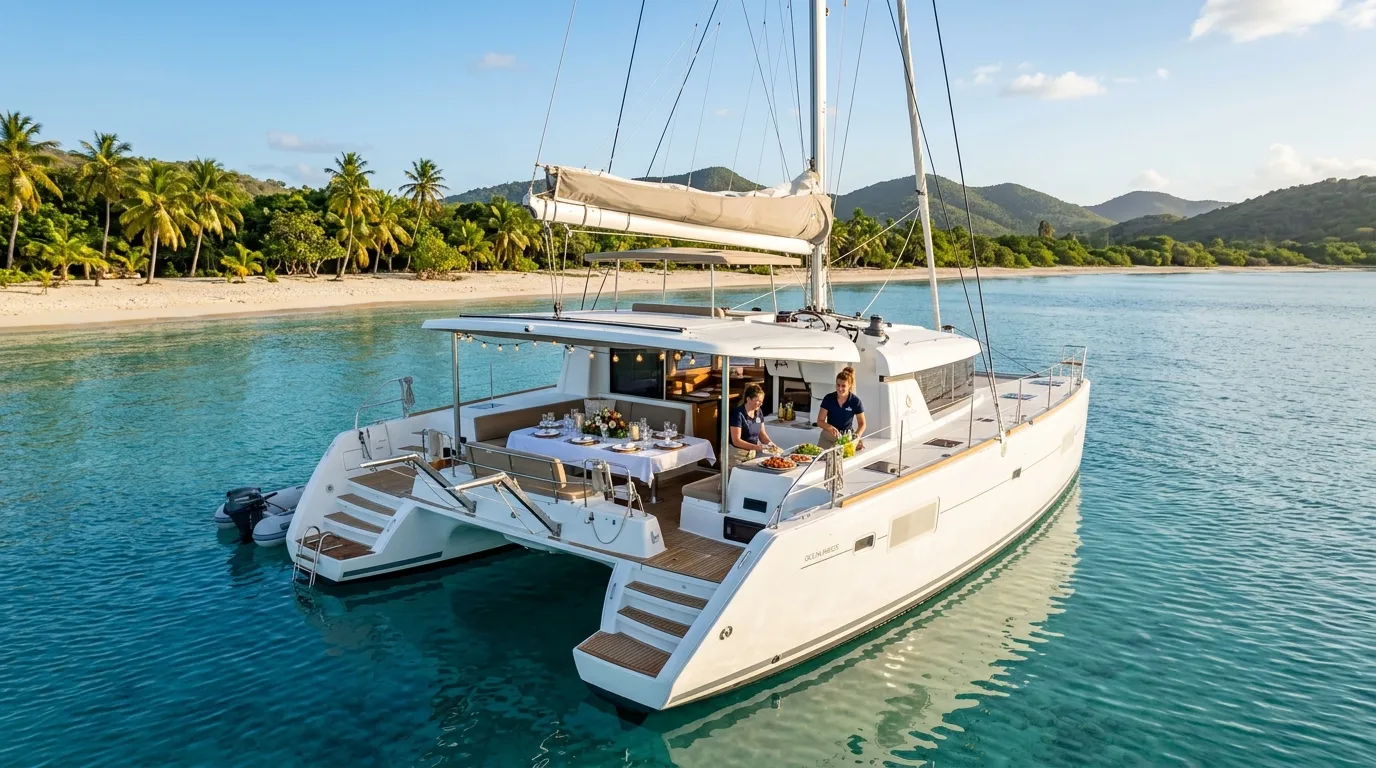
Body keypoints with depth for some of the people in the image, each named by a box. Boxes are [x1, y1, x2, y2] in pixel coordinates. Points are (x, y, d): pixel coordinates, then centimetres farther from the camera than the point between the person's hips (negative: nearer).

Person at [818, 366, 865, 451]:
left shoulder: (855, 401, -7)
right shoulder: (828, 399, -7)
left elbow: (862, 423, 1)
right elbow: (820, 421, -6)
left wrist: (857, 436, -18)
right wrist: (830, 428, -26)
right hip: (828, 437, 0)